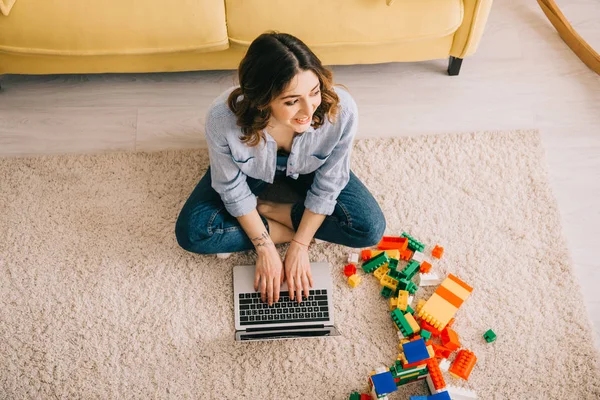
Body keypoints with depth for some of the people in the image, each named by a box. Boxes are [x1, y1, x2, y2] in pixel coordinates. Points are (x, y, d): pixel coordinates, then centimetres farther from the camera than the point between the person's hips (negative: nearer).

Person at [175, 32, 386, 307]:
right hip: (253, 170, 0)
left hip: (307, 169, 1)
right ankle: (287, 229, -5)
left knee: (370, 229, -16)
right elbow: (233, 190, -20)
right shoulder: (223, 119, -40)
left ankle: (265, 210, -5)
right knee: (191, 232, -18)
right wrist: (265, 249, -19)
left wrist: (300, 246, -18)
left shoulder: (341, 110, -39)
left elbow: (327, 185, -21)